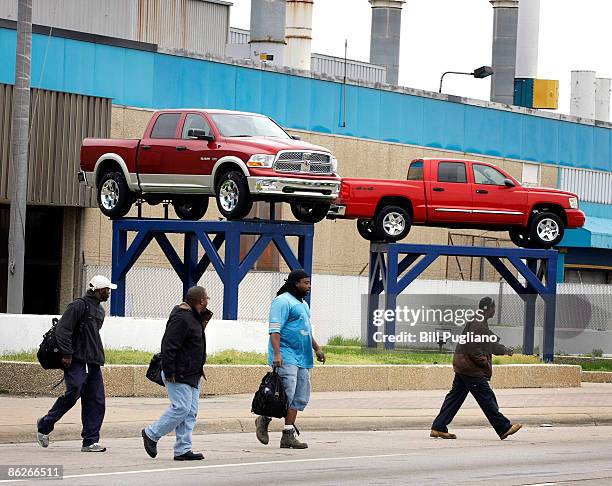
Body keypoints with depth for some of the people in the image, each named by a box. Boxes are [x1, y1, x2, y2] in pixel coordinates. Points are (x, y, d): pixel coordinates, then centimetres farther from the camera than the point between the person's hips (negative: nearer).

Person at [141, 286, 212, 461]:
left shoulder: (194, 317, 15)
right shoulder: (181, 318, -19)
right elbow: (169, 346, -23)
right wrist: (169, 372, -23)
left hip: (192, 375, 11)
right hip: (179, 375, -11)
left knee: (190, 412, 6)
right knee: (181, 408, -13)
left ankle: (183, 450, 7)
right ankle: (151, 434, 2)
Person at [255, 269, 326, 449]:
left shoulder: (303, 304, 22)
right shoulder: (283, 301, -9)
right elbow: (274, 330, -17)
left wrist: (317, 349, 27)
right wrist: (277, 354, -25)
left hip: (303, 359, 9)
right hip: (286, 357, -9)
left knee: (300, 398, 4)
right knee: (287, 395, -16)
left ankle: (288, 436, 4)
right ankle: (264, 420, 6)